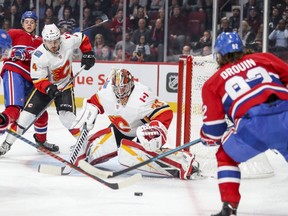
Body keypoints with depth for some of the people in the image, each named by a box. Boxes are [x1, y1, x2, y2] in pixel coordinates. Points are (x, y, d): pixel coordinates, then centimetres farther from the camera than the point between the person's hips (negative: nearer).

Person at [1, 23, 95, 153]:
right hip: (44, 85, -1)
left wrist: (87, 54, -4)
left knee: (67, 115, -19)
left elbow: (82, 39, 2)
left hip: (65, 85, 1)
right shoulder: (39, 56, -28)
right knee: (28, 114, -10)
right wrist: (49, 89, -38)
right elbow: (38, 80, -23)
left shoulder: (68, 41, -20)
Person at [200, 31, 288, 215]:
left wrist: (207, 138, 42)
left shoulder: (213, 83, 22)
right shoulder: (264, 58, 26)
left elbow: (213, 129, 20)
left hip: (253, 125, -1)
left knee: (226, 156, 27)